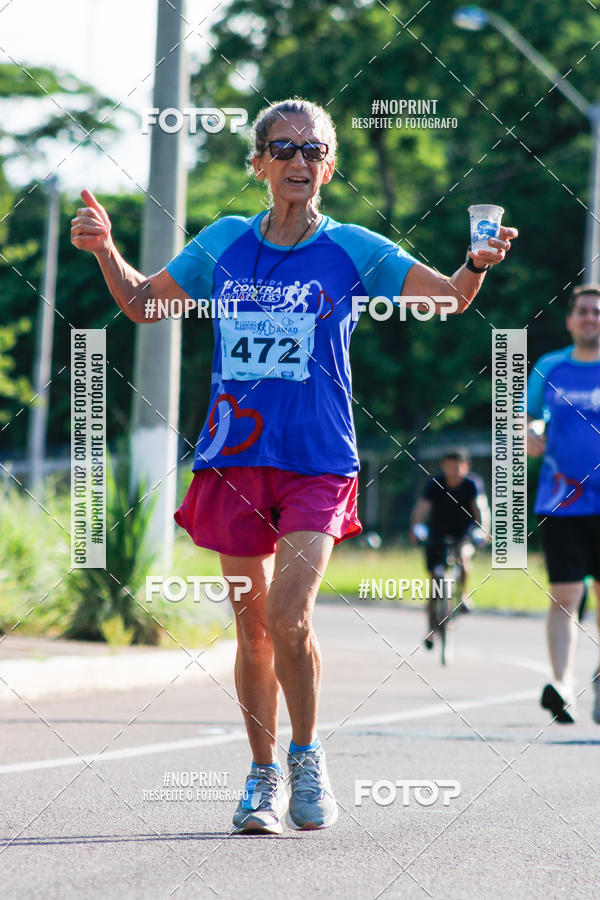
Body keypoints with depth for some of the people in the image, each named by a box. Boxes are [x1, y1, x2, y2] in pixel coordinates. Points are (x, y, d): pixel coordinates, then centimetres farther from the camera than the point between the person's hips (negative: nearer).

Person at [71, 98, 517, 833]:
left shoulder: (351, 249, 1)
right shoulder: (224, 242, 8)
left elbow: (450, 299, 3)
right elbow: (142, 303, 18)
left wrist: (478, 264, -18)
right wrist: (105, 251, 1)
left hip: (317, 463, -3)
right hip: (233, 459, 3)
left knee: (288, 618, -16)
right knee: (252, 627, 7)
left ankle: (307, 756, 7)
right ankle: (264, 776, 20)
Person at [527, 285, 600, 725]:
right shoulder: (548, 369, 8)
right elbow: (529, 419, 19)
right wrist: (530, 437, -4)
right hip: (561, 502, 0)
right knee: (565, 596, -9)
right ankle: (563, 684, -16)